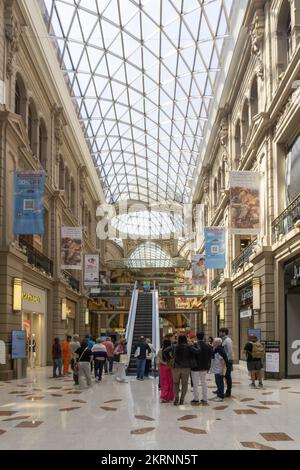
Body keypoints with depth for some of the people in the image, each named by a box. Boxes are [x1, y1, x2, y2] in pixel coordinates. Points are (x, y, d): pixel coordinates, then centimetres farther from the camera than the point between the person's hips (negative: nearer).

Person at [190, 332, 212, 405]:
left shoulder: (194, 346, -16)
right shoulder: (208, 346, 2)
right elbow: (210, 358, 8)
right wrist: (208, 367, 15)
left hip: (196, 368, -5)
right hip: (204, 368, 5)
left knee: (195, 384, 3)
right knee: (204, 383, 13)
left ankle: (196, 399, 5)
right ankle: (204, 399, 15)